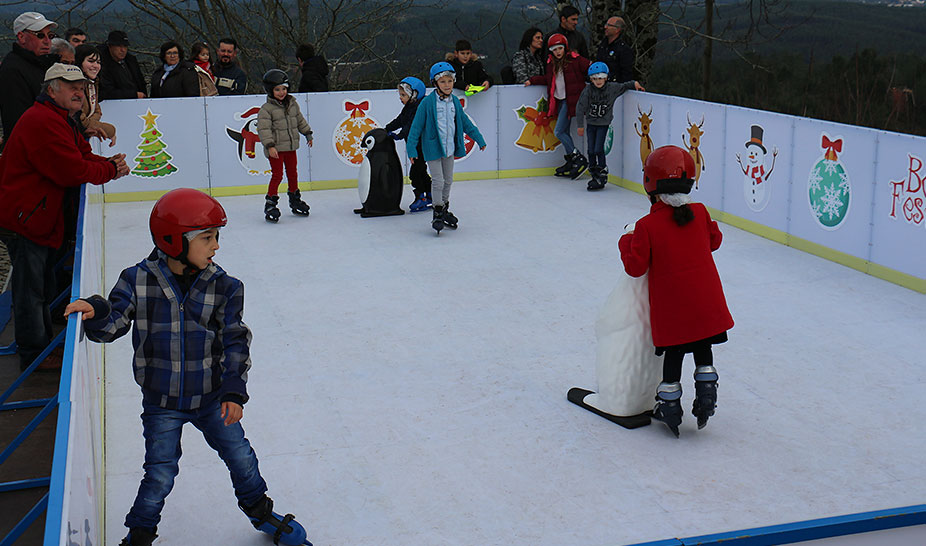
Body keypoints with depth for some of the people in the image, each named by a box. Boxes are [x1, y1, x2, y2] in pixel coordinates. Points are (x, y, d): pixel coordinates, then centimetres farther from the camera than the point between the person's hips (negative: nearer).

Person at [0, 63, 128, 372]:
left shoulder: (62, 121, 14)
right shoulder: (42, 122, -22)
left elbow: (82, 157, 15)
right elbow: (73, 172, -26)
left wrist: (109, 163, -5)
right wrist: (110, 170, -12)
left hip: (42, 217, 11)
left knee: (44, 290, 20)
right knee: (30, 291, -1)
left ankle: (44, 352, 33)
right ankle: (34, 357, 10)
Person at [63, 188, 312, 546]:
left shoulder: (223, 287, -7)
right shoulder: (138, 281, -12)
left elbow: (235, 341, -5)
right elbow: (112, 325, -8)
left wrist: (233, 390, -12)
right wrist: (95, 312, -30)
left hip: (210, 399, 2)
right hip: (162, 403, -2)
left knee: (240, 457, 12)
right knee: (160, 475, 0)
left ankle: (260, 513, 38)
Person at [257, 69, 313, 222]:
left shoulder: (293, 104, 7)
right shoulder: (266, 109, -14)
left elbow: (300, 120, 20)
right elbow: (263, 129, -19)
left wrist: (308, 134, 23)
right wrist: (270, 146, -27)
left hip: (291, 146, 6)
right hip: (275, 149, -6)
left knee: (292, 173, 15)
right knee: (277, 175, -8)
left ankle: (294, 199, 31)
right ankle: (270, 204, 0)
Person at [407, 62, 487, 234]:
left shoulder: (455, 102, 4)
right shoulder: (427, 103, -13)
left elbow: (465, 122, 16)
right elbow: (416, 126, -11)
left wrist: (479, 139, 19)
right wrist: (411, 148, -14)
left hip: (450, 148, 6)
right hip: (433, 148, -6)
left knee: (448, 180, 15)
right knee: (438, 181, -5)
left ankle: (445, 209, 32)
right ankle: (438, 213, 9)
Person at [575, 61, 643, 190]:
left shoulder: (612, 88, -8)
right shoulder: (588, 90, -9)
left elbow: (623, 86, 14)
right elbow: (580, 107, -4)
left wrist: (634, 84, -3)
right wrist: (580, 125, -3)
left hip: (603, 124, -2)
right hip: (591, 123, 2)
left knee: (598, 149, -10)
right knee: (591, 150, 4)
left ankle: (602, 176, -1)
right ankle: (594, 174, 19)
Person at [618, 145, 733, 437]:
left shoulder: (647, 226, -15)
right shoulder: (700, 213, -3)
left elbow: (635, 266, -13)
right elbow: (714, 240, 14)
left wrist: (626, 242, 3)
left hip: (671, 308, -2)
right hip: (705, 302, 3)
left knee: (673, 354, 12)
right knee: (703, 348, 21)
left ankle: (669, 405, 19)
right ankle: (706, 393, 22)